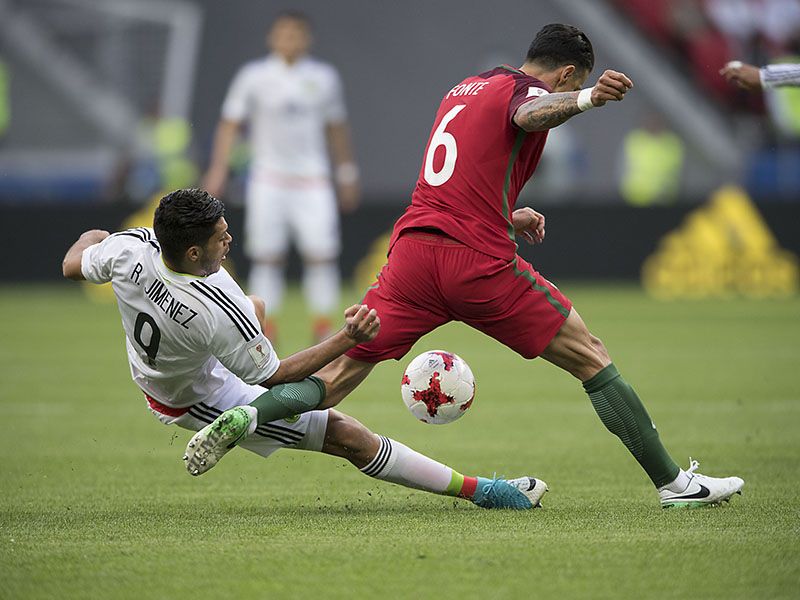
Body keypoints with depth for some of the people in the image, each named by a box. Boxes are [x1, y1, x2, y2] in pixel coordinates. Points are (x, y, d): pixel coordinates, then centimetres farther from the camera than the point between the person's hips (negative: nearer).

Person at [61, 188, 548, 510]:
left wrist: (90, 237, 19)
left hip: (150, 374, 8)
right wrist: (348, 340, -26)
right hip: (195, 399, -7)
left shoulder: (130, 247, -27)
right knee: (345, 434, -9)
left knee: (255, 309, 36)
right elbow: (273, 374, -25)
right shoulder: (216, 313, -42)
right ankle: (480, 490, -7)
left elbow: (74, 265, -3)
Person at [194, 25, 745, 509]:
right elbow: (529, 113, -27)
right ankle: (673, 482, 1)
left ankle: (238, 420, -11)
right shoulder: (523, 88, 0)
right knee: (591, 358, 2)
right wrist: (585, 99, -45)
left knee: (345, 368, 9)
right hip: (479, 260, -7)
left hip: (414, 245, 7)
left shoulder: (464, 89, 25)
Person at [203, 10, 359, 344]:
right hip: (268, 181, -1)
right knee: (267, 257, -3)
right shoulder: (254, 77, 1)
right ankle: (266, 330, 5)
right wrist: (218, 171, -7)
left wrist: (347, 176, 19)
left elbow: (336, 128, 17)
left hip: (313, 181, 1)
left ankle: (323, 328, 2)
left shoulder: (323, 78, 8)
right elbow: (230, 124, 2)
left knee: (322, 254, -8)